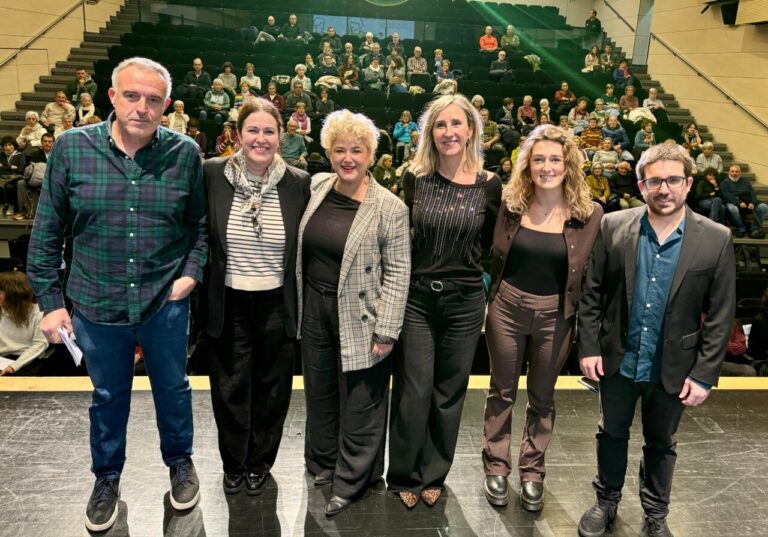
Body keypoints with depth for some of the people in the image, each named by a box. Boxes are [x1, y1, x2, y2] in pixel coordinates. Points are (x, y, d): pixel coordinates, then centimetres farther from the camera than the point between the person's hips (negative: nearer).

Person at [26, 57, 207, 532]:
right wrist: (50, 301, -2)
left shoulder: (186, 153, -7)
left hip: (167, 302, 0)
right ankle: (107, 476, 43)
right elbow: (47, 231, -2)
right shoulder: (71, 147, -8)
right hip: (97, 304, 1)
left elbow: (201, 223, 5)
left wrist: (191, 272, -8)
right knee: (108, 396, 19)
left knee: (173, 387, 19)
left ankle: (180, 460, 44)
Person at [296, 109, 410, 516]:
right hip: (314, 309, 5)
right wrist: (301, 305, 12)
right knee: (319, 391, 20)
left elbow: (397, 271, -13)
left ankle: (350, 482, 28)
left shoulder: (389, 207, -13)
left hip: (358, 318, -5)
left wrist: (387, 331, -15)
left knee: (358, 402, 8)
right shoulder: (316, 189, 2)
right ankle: (322, 462, 42)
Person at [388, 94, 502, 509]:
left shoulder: (489, 184, -2)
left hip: (465, 301, 1)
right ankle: (404, 476, 27)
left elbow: (494, 243, 10)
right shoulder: (414, 178, -3)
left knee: (449, 393, 13)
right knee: (413, 392, 4)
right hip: (416, 296, -1)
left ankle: (433, 475, 33)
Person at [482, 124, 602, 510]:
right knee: (502, 391, 14)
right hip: (507, 308, 1)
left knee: (542, 398, 15)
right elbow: (496, 256, 5)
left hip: (555, 316, -1)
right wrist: (494, 296, 3)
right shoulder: (511, 203, -5)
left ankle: (532, 472, 33)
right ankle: (496, 468, 31)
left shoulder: (590, 214, -9)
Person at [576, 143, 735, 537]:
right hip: (617, 360, 1)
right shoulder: (613, 227, -9)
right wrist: (588, 347, -5)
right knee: (612, 434, 19)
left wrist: (704, 374, -9)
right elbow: (591, 293, -3)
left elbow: (720, 316, -8)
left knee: (660, 444, 19)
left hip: (672, 368, 0)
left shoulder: (716, 240, -11)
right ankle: (606, 501, 42)